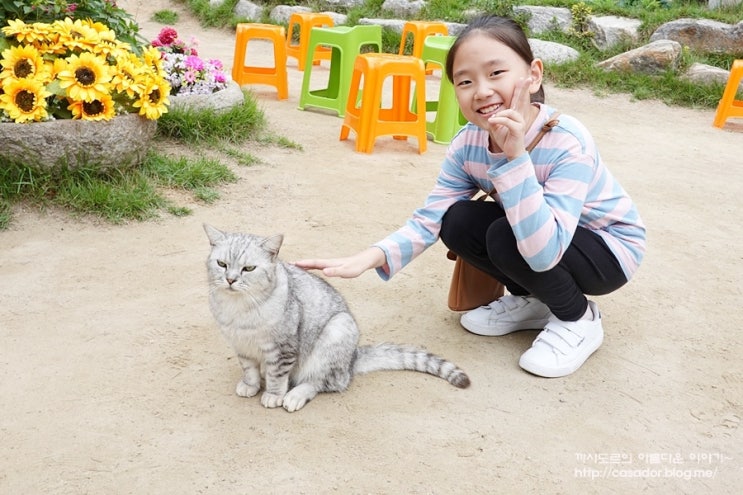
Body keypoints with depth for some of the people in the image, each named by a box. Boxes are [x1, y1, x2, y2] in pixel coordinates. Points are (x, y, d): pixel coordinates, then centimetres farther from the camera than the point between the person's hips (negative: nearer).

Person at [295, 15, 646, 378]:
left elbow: (542, 253, -41)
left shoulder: (568, 144, -33)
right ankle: (530, 301, 8)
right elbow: (429, 219, -15)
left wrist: (515, 155, -46)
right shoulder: (468, 144, -15)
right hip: (539, 238, 6)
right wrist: (369, 258, -33)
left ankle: (579, 320, -3)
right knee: (457, 223, -16)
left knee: (505, 237, -30)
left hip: (610, 248, -5)